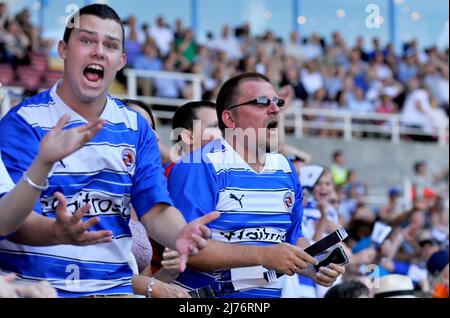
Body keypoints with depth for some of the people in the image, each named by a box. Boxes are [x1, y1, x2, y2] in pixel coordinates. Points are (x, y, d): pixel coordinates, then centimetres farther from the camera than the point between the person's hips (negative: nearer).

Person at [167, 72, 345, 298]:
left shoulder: (286, 170, 12)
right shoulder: (199, 167, -10)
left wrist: (315, 267, 2)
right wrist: (263, 255, -20)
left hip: (269, 294, 6)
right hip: (205, 293, -6)